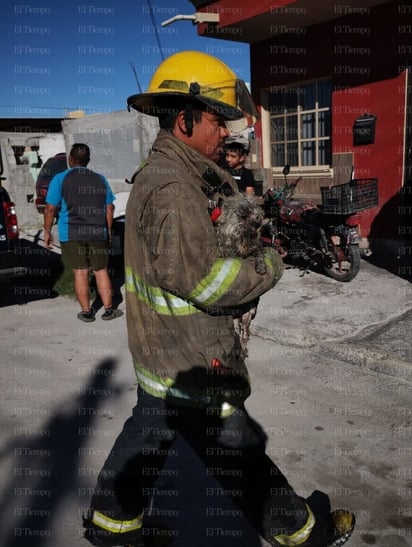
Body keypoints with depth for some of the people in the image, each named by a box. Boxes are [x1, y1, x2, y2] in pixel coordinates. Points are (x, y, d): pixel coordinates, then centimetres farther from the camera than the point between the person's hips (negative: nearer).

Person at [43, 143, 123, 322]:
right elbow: (109, 208, 8)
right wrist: (108, 230, 17)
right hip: (98, 233, 2)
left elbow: (50, 208, -6)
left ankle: (86, 312, 12)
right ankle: (108, 310, 13)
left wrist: (47, 231, 4)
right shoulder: (100, 179, 7)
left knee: (80, 273, 4)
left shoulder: (60, 179, -3)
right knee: (101, 271, 11)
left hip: (72, 234, -2)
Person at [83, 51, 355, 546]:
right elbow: (210, 282, -28)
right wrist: (272, 264, -13)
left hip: (160, 352, 10)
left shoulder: (160, 173, 8)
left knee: (150, 429, 24)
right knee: (238, 451, 9)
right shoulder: (171, 189, -25)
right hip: (190, 361, -10)